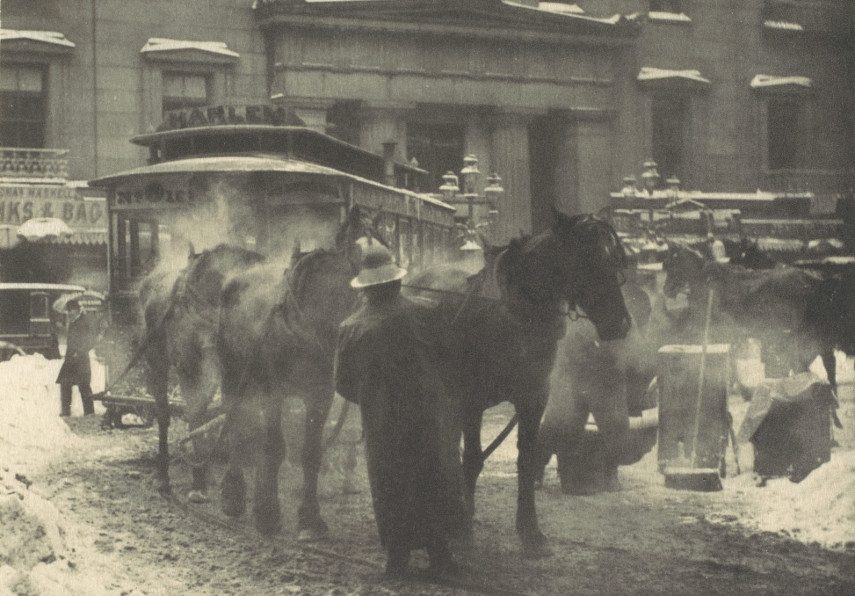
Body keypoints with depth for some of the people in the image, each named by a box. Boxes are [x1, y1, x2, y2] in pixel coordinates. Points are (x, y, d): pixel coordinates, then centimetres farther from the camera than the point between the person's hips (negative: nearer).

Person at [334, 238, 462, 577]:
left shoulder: (351, 329, -7)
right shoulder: (422, 314, -9)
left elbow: (343, 384, 1)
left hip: (381, 422, 0)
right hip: (430, 415, 0)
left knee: (391, 490, 11)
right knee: (435, 485, 12)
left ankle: (397, 559, 15)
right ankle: (440, 555, 14)